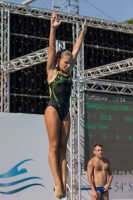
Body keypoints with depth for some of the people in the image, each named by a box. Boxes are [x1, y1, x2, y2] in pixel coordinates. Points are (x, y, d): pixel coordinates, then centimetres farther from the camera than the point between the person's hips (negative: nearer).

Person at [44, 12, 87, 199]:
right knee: (54, 146, -8)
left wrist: (83, 31, 18)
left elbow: (76, 49, 16)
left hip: (65, 112, 6)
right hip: (53, 109, -6)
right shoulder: (52, 71, 2)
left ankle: (63, 182, -2)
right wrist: (53, 28, -12)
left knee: (62, 147, 2)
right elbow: (52, 48, -6)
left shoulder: (68, 73, 13)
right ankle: (58, 182, -13)